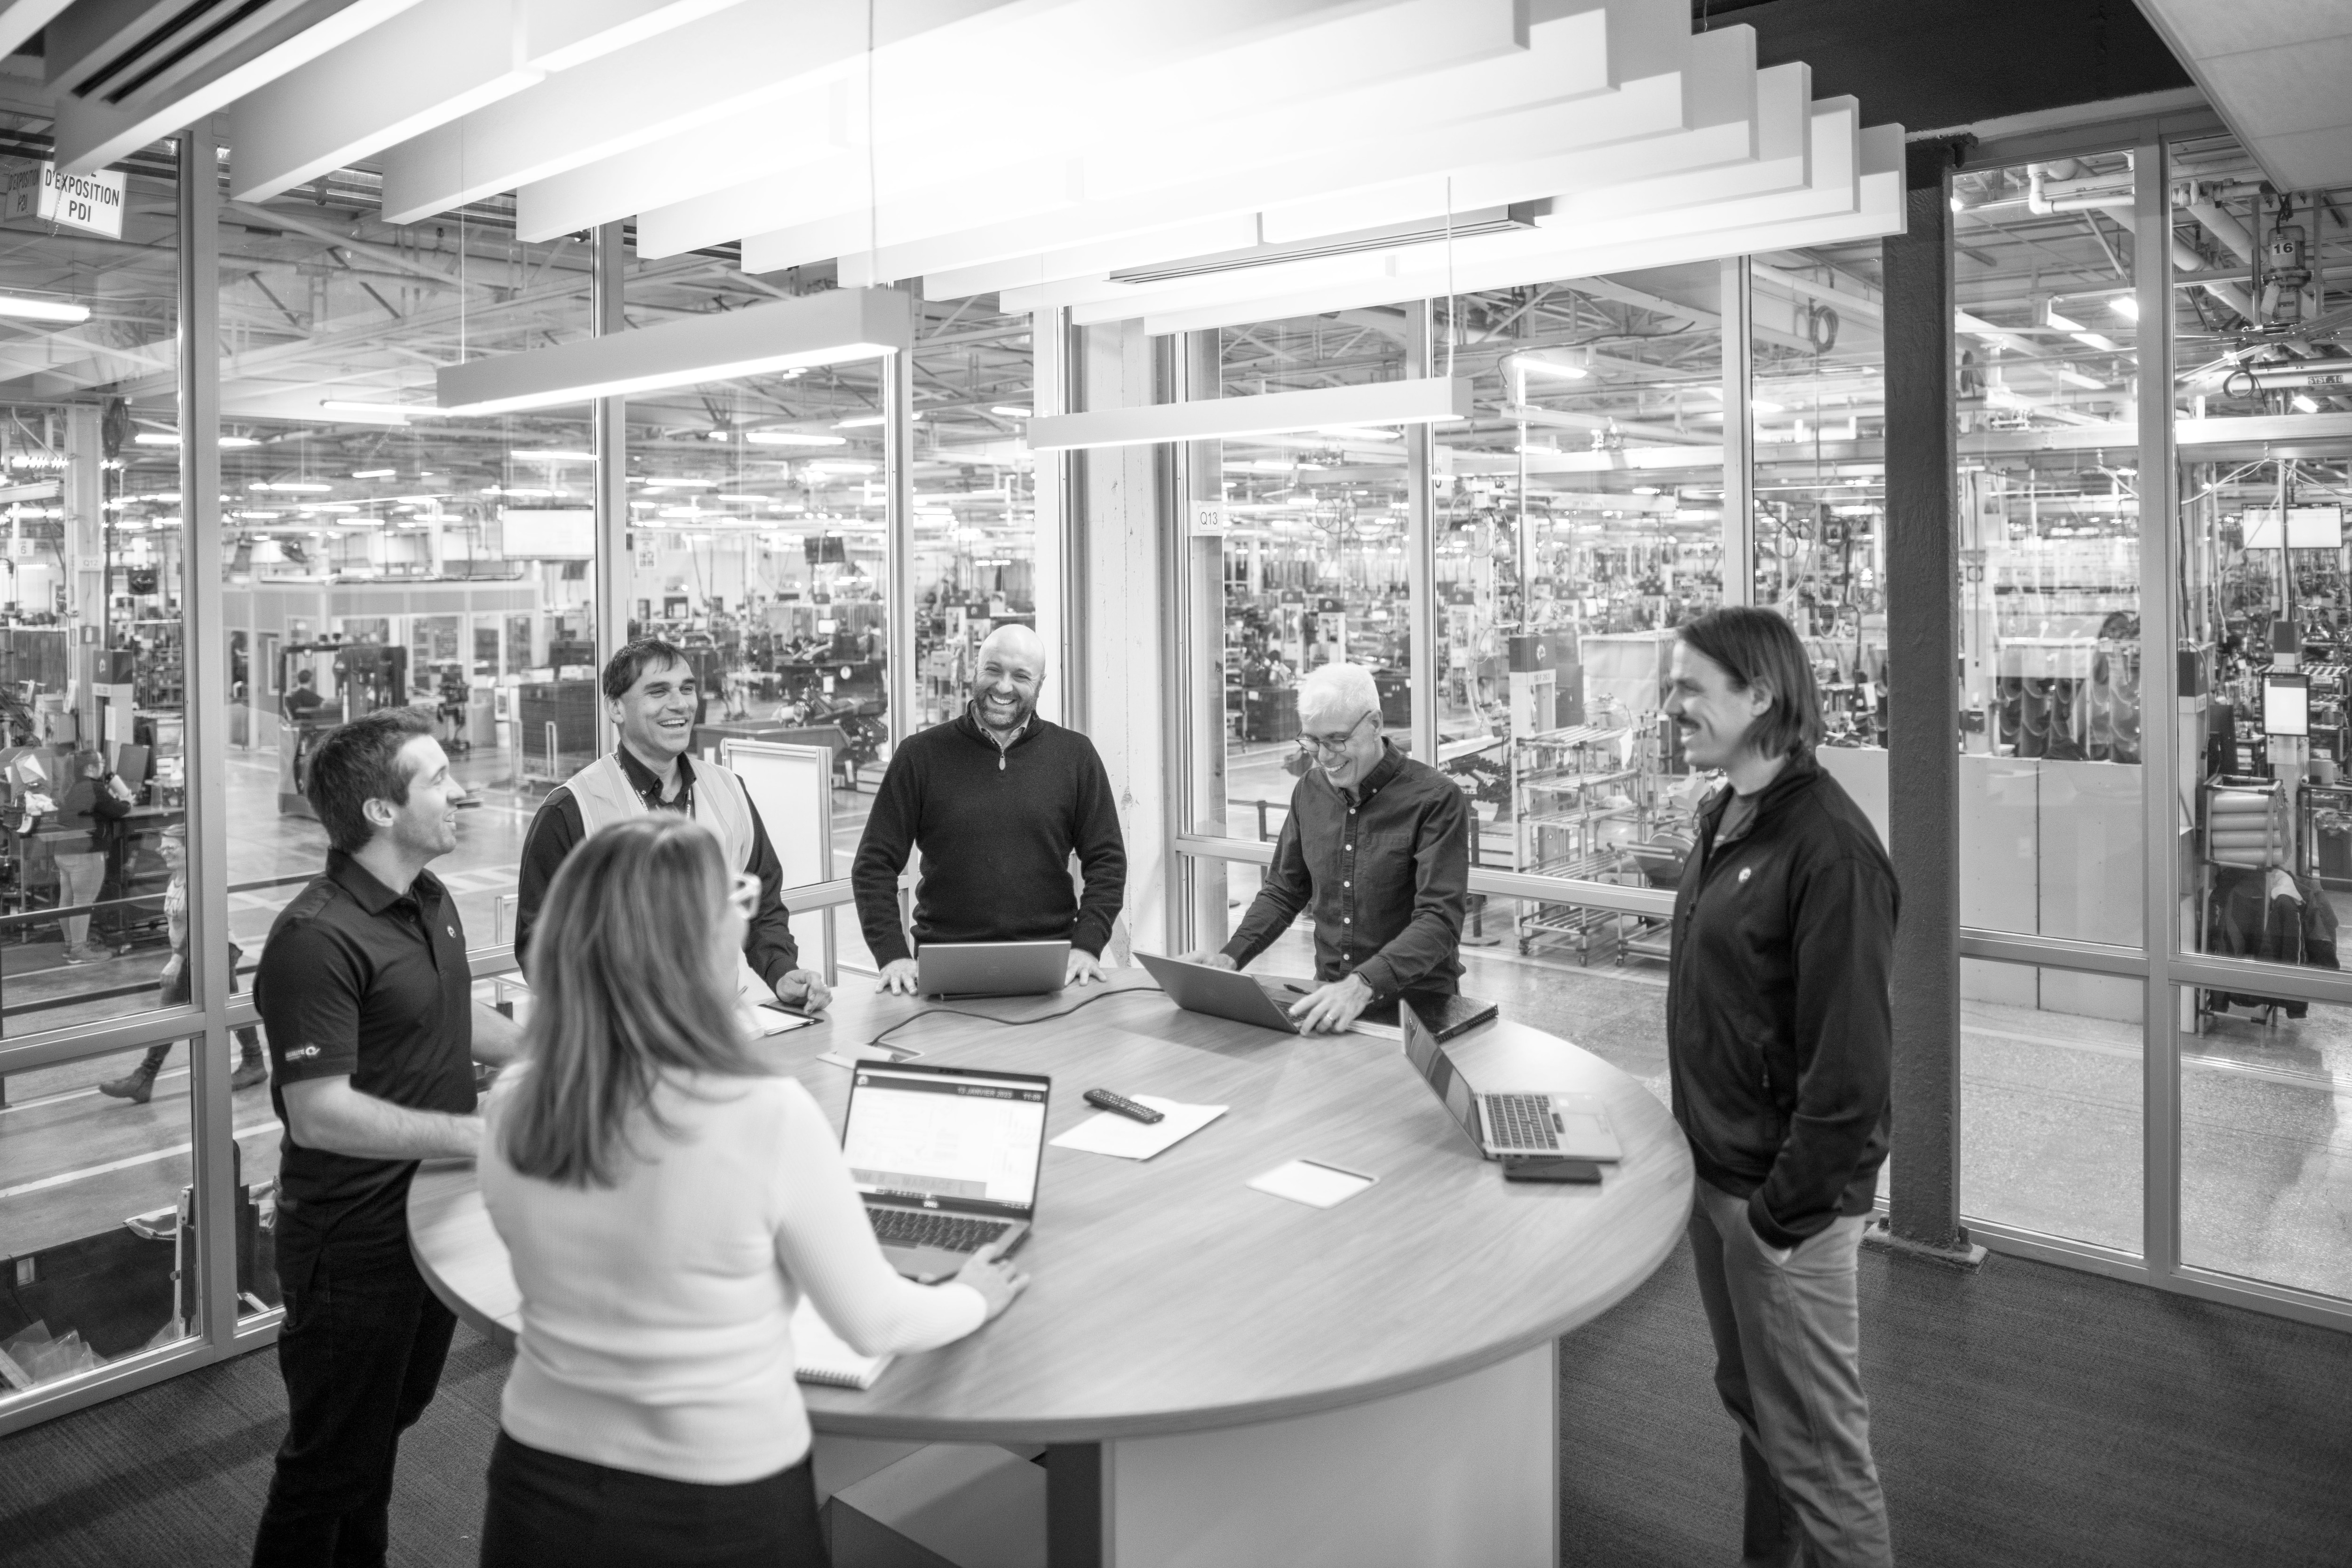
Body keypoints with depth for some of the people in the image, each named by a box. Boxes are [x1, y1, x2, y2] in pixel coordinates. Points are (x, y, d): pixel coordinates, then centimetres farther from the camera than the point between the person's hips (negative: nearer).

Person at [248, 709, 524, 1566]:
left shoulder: (432, 901, 5)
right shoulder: (318, 939, -25)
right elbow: (319, 1113, -28)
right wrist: (473, 1133, -31)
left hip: (433, 1216, 9)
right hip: (356, 1242, -9)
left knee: (389, 1421, 26)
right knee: (333, 1455, 10)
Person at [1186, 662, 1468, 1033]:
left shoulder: (1436, 799, -12)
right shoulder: (1310, 790, 7)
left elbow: (1440, 920, -20)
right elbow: (1283, 891, 15)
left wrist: (1364, 985, -34)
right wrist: (1231, 956, -2)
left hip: (1419, 1003, -5)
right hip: (1330, 996, 5)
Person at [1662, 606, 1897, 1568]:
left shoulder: (1829, 847, -21)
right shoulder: (1722, 817, 6)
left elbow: (1851, 1062, -21)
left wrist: (1783, 1209, -17)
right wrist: (1704, 1153, 12)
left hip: (1786, 1193, -8)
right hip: (1716, 1168, 8)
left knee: (1812, 1441, 7)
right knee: (1750, 1405, 23)